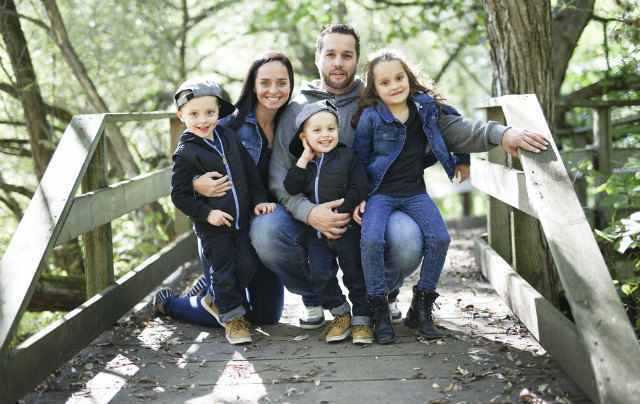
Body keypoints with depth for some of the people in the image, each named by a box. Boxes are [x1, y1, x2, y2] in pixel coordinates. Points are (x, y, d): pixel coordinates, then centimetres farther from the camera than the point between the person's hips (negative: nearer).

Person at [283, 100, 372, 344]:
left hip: (346, 229, -4)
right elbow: (290, 188, -8)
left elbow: (360, 189, -13)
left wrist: (335, 210, -19)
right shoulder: (303, 162, 7)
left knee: (355, 275, 3)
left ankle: (361, 319, 14)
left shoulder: (347, 157, -5)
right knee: (320, 277, 1)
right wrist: (304, 159, -12)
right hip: (315, 232, 4)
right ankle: (340, 314, 20)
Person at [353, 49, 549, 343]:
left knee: (439, 238, -18)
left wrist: (501, 136, -14)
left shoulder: (426, 110, 3)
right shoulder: (370, 118, -5)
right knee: (372, 240, -28)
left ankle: (421, 308, 1)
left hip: (414, 192, 3)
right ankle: (379, 311, -9)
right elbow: (359, 161, 3)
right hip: (379, 194, -3)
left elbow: (462, 134, 0)